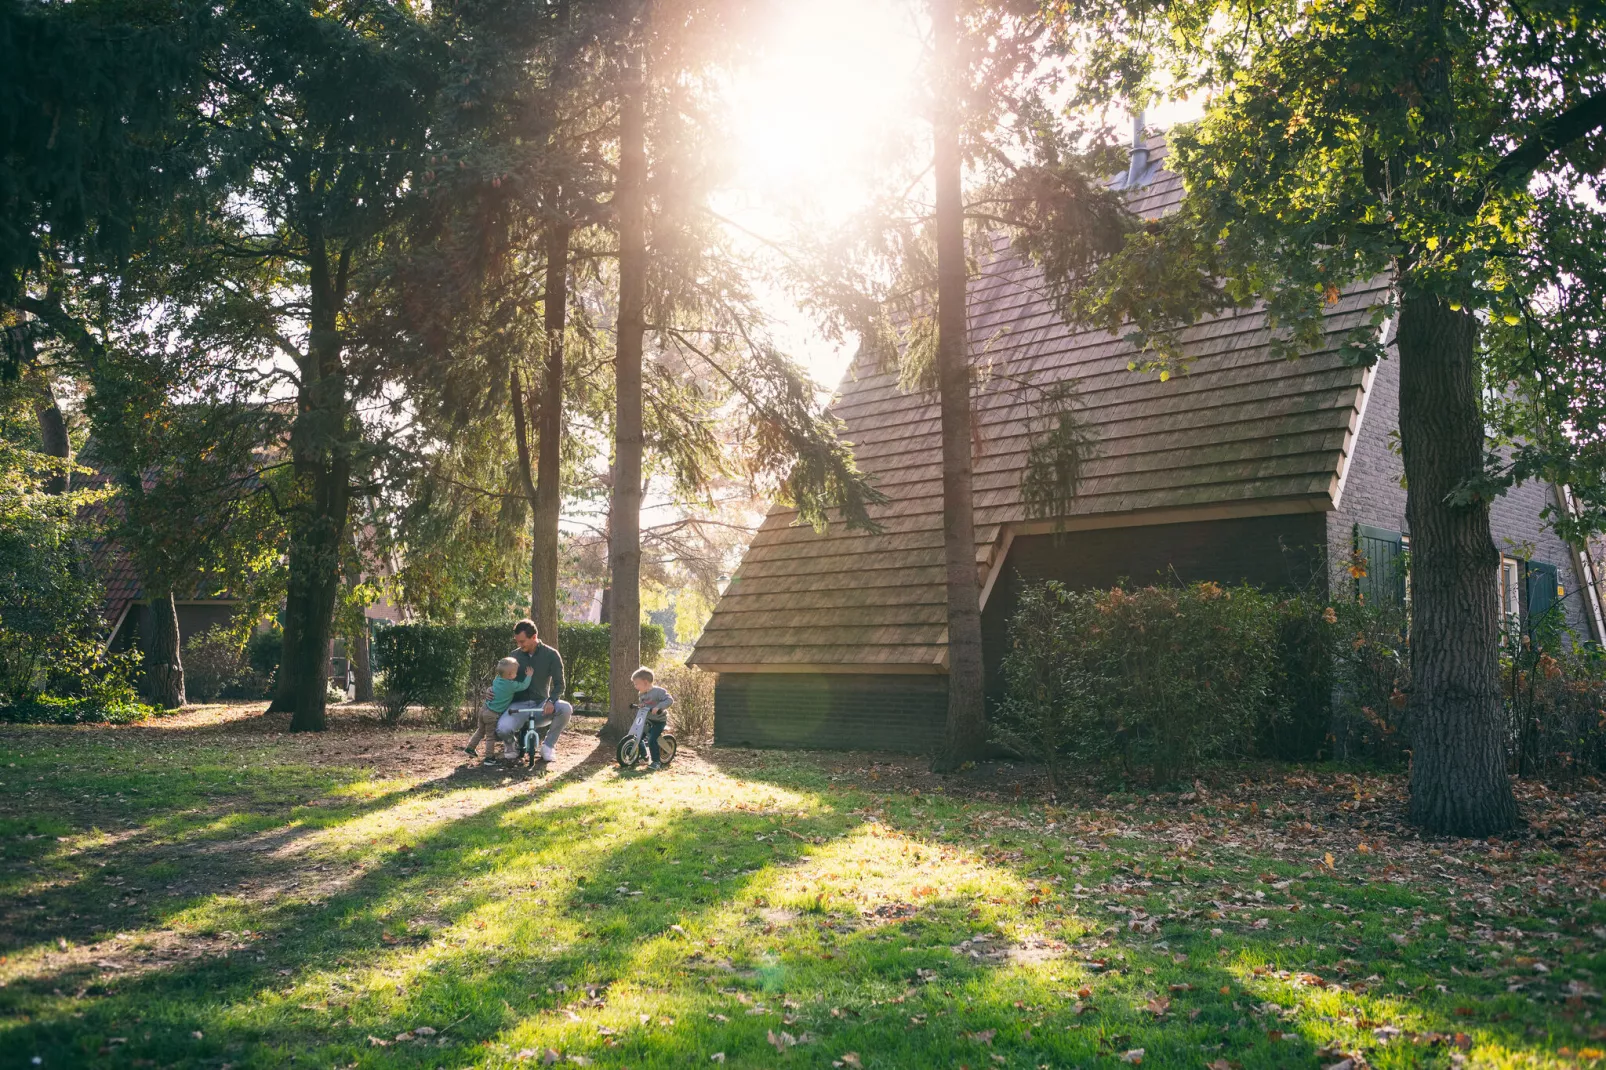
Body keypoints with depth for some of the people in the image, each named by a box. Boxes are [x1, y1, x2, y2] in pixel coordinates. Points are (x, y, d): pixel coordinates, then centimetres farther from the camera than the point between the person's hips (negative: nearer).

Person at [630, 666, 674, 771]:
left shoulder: (658, 691, -20)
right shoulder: (642, 694, 6)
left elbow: (670, 700, -28)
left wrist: (658, 707, -39)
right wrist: (639, 706, -1)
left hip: (659, 721, -8)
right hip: (647, 720, 8)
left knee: (652, 740, -19)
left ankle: (656, 761, -8)